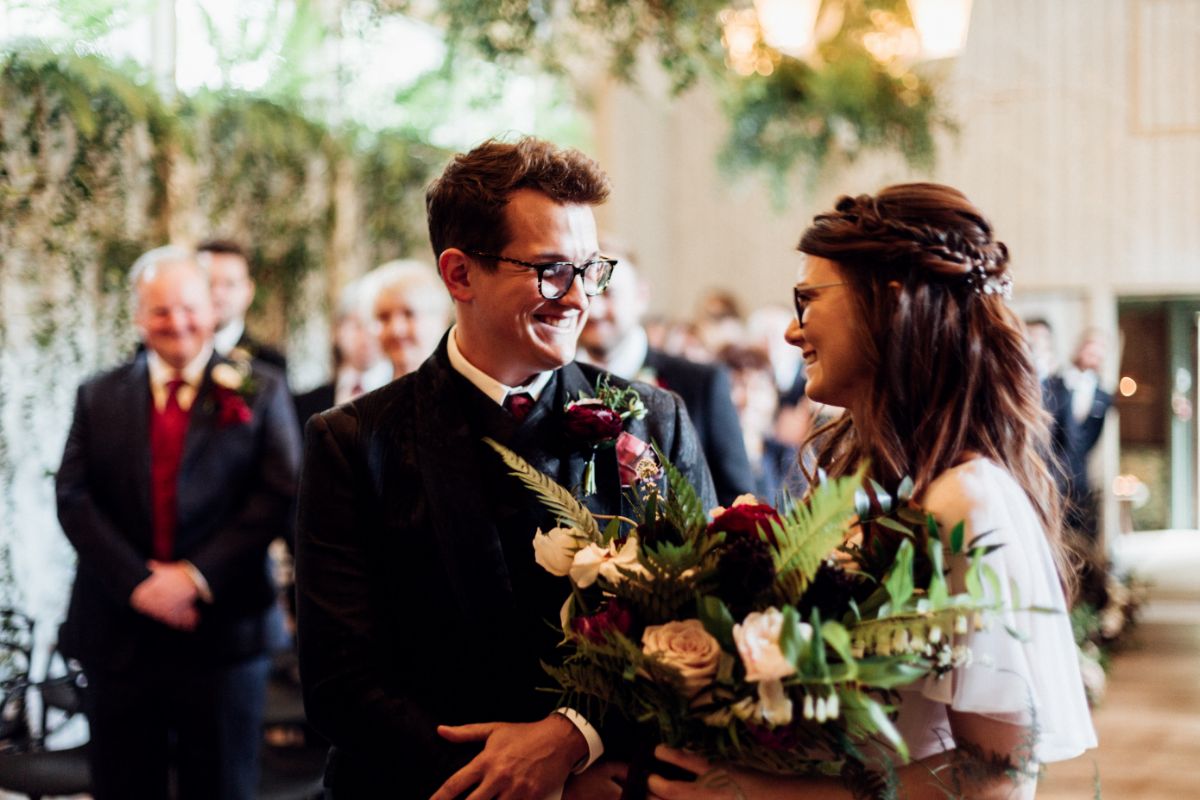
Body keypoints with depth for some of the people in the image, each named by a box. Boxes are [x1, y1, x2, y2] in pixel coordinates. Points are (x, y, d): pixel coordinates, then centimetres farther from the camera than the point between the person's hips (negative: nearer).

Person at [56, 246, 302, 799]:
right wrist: (137, 583, -12)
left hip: (221, 628, -2)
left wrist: (198, 576, -13)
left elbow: (277, 496, -4)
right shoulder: (99, 397, 10)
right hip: (118, 633, 2)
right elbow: (73, 499, 1)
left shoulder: (259, 393, 5)